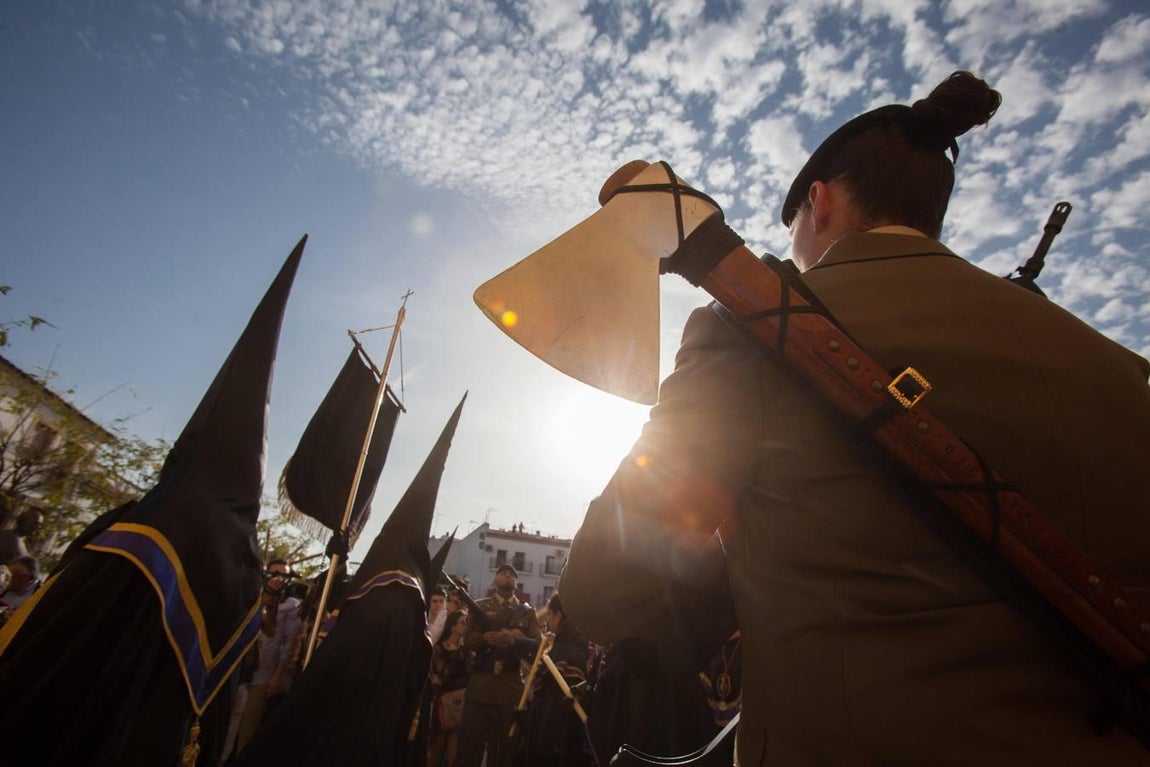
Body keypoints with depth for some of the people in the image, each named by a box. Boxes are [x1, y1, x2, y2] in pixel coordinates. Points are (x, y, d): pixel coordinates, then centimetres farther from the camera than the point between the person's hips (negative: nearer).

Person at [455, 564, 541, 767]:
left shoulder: (527, 611, 11)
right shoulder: (480, 606, 10)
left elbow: (536, 645, -2)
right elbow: (468, 640, -2)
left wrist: (513, 640, -22)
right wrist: (495, 637, -20)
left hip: (511, 687, 1)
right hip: (480, 686, -1)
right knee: (469, 748, -1)